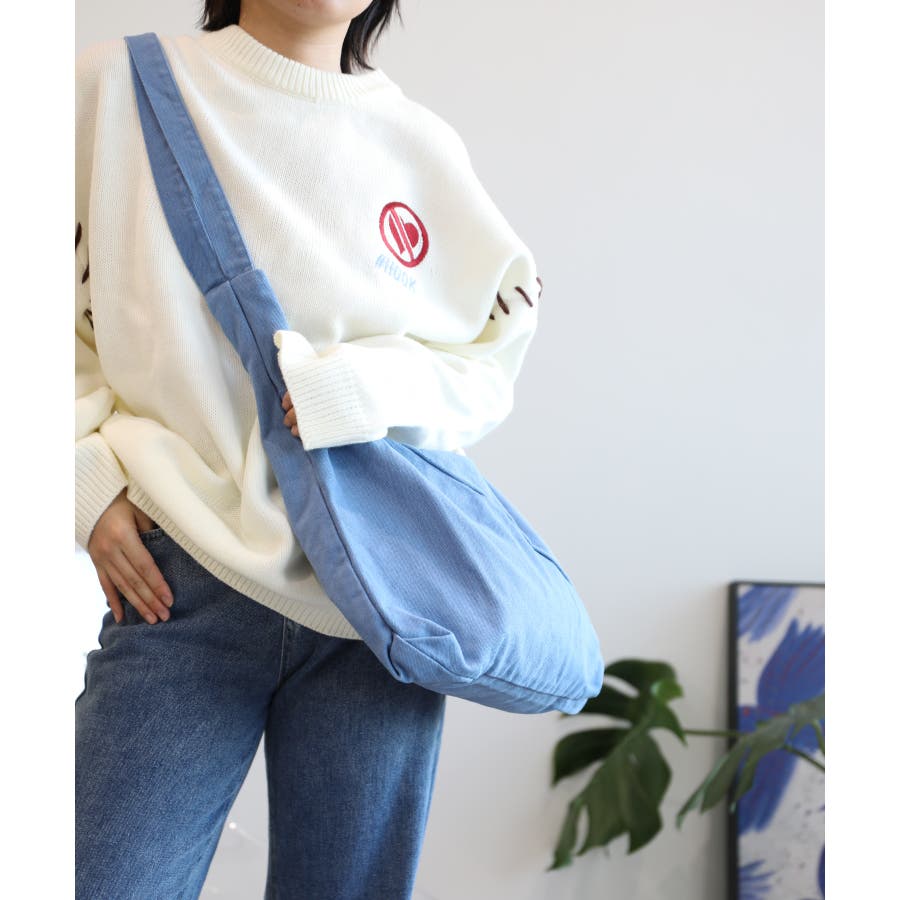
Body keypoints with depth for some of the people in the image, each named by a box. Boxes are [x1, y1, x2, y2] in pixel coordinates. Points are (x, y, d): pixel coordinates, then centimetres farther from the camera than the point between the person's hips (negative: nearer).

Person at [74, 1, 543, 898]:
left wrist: (360, 390, -9)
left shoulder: (422, 145, 9)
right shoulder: (114, 89, 4)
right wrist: (89, 481, -5)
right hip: (184, 588, -1)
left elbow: (489, 363, 10)